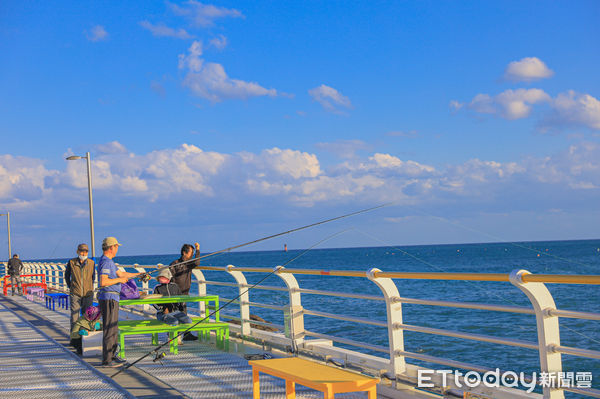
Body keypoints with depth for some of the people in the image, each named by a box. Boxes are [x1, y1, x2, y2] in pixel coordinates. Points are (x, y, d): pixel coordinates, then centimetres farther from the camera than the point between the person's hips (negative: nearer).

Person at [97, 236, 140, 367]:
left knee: (113, 328, 16)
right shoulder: (105, 262, -17)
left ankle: (112, 355, 24)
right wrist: (119, 280, -16)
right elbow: (103, 282, -27)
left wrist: (138, 275, 27)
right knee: (110, 329, -7)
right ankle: (107, 360, -4)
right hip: (108, 299, -11)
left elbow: (120, 273, 25)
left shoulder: (108, 261, 16)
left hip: (112, 298, 11)